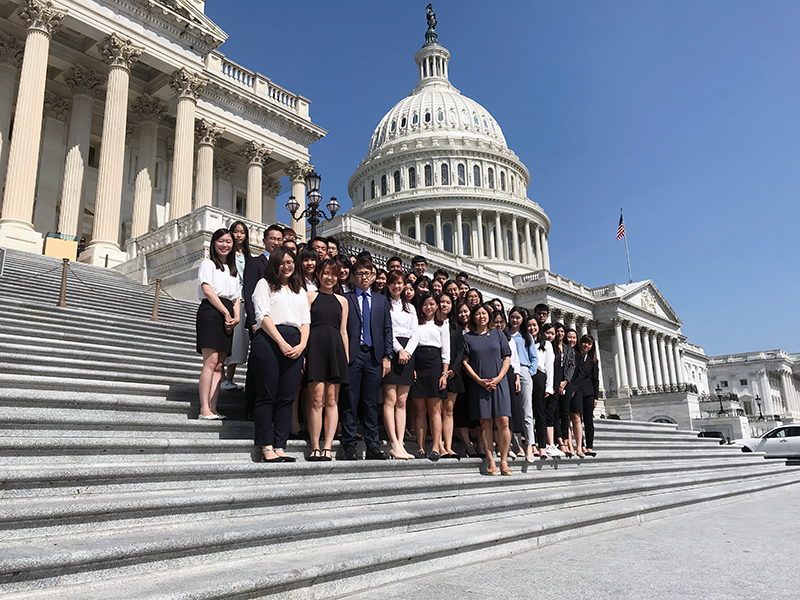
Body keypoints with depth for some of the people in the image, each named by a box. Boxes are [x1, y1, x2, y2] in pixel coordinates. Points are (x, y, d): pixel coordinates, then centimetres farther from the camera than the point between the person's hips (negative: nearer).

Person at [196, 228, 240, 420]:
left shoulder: (233, 270, 26)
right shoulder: (207, 264, 7)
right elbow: (207, 290, -6)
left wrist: (236, 317, 3)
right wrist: (226, 312, -11)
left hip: (228, 317, 6)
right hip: (211, 312, -6)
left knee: (219, 365, 0)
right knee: (211, 361, -15)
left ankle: (213, 409, -3)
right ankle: (204, 410, -17)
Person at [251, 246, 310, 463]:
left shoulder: (300, 290, 26)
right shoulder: (265, 284, 12)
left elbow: (306, 321, 18)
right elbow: (263, 316, -1)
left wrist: (302, 345, 0)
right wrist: (281, 342, -11)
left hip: (294, 345, 4)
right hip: (269, 341, -4)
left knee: (286, 398, 0)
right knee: (267, 396, -5)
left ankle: (280, 447, 1)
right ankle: (267, 447, -3)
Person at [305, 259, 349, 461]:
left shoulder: (342, 301, 19)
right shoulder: (310, 296, 9)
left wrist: (346, 358, 10)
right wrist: (302, 352, -7)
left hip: (335, 349, 3)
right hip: (316, 347, -3)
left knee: (332, 401, -1)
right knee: (317, 400, -7)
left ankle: (327, 447, -1)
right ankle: (315, 448, -2)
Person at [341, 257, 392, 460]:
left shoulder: (381, 300, 16)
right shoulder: (345, 299, 6)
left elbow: (387, 330, 13)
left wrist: (386, 356, 5)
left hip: (374, 356, 3)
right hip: (352, 355, -3)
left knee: (371, 403, 6)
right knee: (350, 402, -1)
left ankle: (373, 446, 11)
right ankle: (349, 446, 5)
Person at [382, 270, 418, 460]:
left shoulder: (410, 308, 22)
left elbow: (415, 334, 14)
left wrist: (408, 351, -4)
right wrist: (399, 349, -12)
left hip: (407, 352, 5)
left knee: (402, 402, 1)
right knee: (390, 400, -11)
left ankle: (400, 443, -1)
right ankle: (394, 444, -14)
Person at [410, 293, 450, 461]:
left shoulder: (442, 326, 16)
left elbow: (446, 352, 10)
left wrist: (444, 374, -1)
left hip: (434, 365, -1)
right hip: (417, 365, 1)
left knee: (434, 409, -5)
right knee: (419, 410, 0)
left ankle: (436, 447, -8)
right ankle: (421, 448, 1)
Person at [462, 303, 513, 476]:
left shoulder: (497, 334, 11)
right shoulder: (468, 337, 7)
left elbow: (507, 358, 9)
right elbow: (465, 362, 3)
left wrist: (498, 378, -5)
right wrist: (479, 380, -7)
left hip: (499, 383, 1)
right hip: (478, 384, -1)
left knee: (503, 422, -6)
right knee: (485, 423, -1)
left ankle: (504, 461, 1)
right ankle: (491, 462, 4)